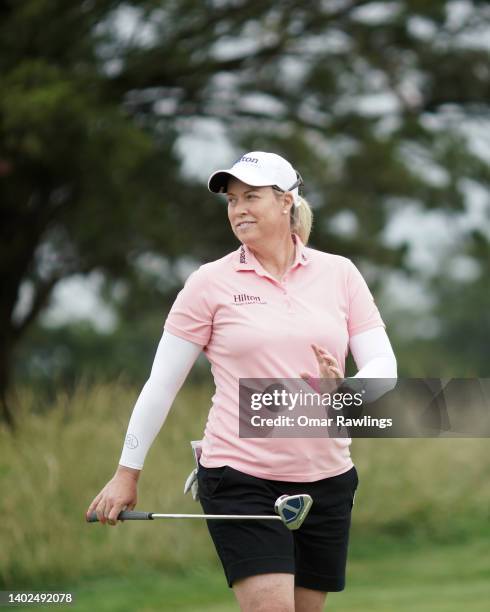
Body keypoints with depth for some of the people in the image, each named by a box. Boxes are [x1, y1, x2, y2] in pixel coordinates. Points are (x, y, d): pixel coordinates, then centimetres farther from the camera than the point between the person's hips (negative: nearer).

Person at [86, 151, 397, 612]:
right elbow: (162, 383, 2)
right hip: (239, 480, -3)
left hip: (327, 481, 3)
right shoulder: (210, 283, -1)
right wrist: (127, 471, 1)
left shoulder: (340, 274, 6)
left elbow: (382, 365, 3)